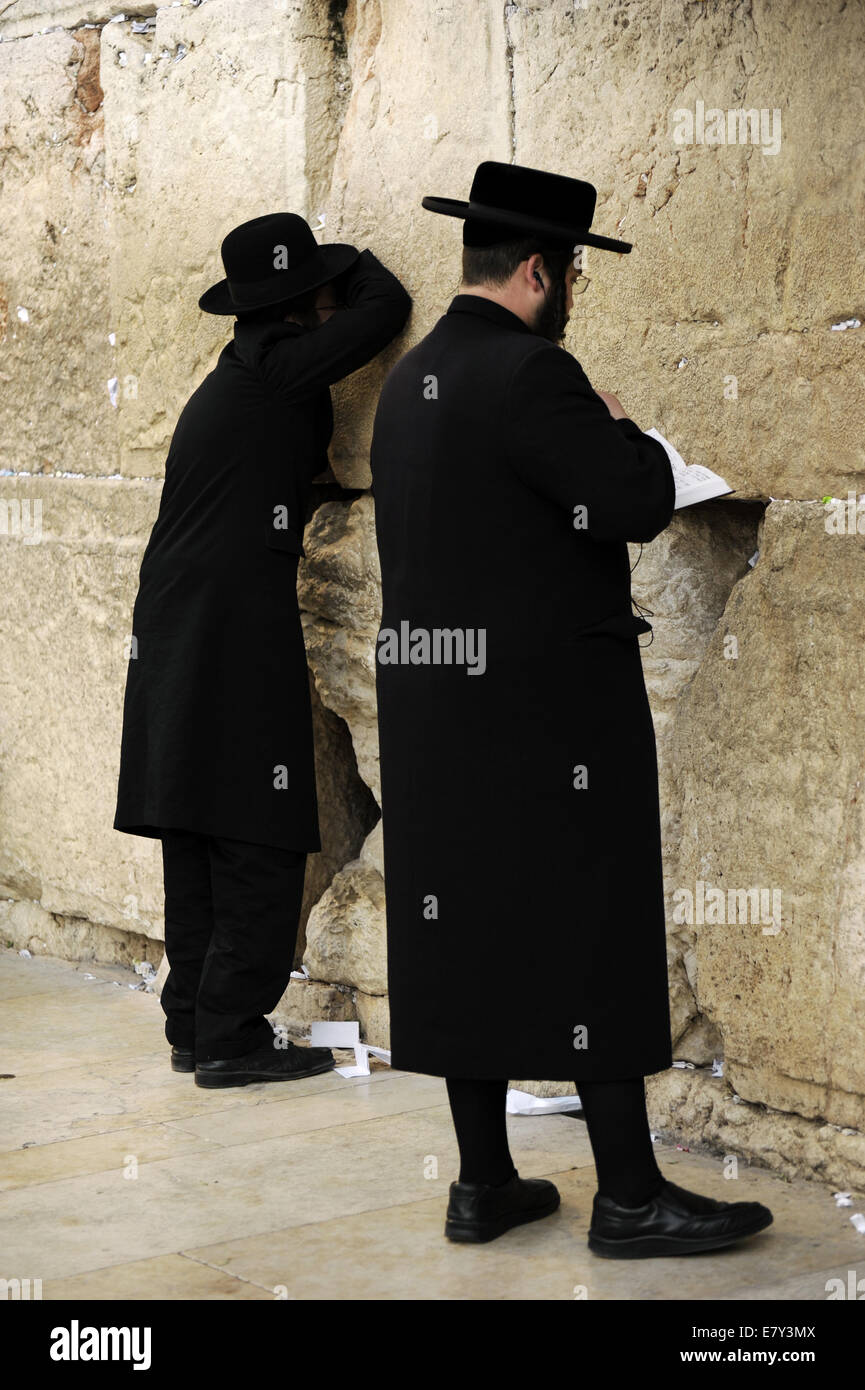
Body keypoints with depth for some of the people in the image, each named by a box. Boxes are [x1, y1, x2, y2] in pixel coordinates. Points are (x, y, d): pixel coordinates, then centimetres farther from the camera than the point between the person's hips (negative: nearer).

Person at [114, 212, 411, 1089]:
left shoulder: (230, 382, 19)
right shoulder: (277, 369, -8)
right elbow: (386, 308, -1)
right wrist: (352, 262, 15)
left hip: (176, 642, 9)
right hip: (237, 644, -9)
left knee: (199, 842, 11)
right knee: (262, 849, -5)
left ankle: (193, 1022, 16)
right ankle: (229, 1036, -4)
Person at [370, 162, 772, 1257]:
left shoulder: (409, 379, 12)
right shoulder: (530, 374, -16)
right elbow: (644, 504, -20)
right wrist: (623, 428, -2)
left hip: (436, 703, 9)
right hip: (550, 707, -9)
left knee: (469, 934, 11)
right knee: (593, 937, -1)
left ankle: (484, 1184, 18)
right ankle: (628, 1197, 6)